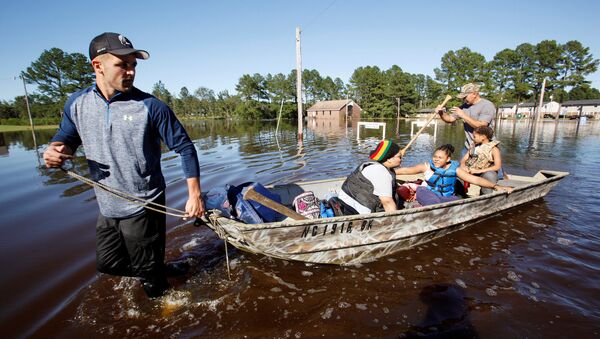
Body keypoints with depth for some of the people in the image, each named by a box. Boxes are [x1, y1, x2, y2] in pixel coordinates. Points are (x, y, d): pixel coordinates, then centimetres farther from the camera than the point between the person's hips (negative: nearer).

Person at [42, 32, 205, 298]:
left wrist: (194, 194, -20)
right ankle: (160, 270, 41)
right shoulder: (77, 103, -1)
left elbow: (184, 147, -13)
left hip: (143, 209, -5)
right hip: (107, 208, 6)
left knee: (148, 273, 10)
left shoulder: (150, 106, -15)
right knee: (107, 264, 21)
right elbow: (67, 137, 13)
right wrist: (57, 149, -13)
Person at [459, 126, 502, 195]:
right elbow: (463, 160, 8)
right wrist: (463, 166, -17)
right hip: (471, 173, 4)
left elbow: (497, 166, -13)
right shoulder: (474, 147, 12)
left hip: (486, 173, -4)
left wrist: (479, 171, -21)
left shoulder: (494, 149, -3)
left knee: (489, 175, -38)